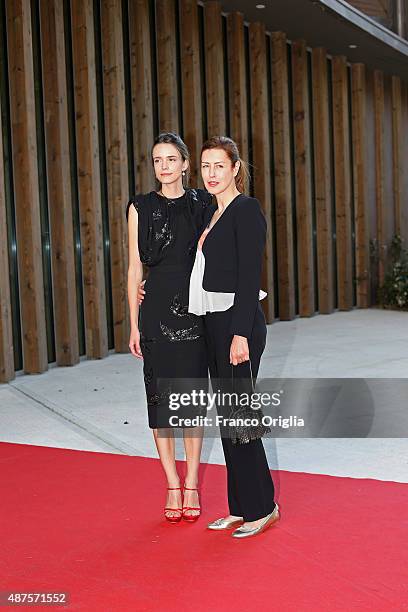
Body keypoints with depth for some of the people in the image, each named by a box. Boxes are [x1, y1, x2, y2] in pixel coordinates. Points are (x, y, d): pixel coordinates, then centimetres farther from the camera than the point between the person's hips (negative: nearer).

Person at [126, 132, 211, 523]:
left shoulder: (202, 204, 5)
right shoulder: (141, 207, 2)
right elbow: (135, 268, 2)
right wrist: (133, 325, -2)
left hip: (195, 309, 1)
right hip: (157, 310, -1)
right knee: (160, 398, 3)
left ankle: (191, 485, 17)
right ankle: (172, 486, 16)